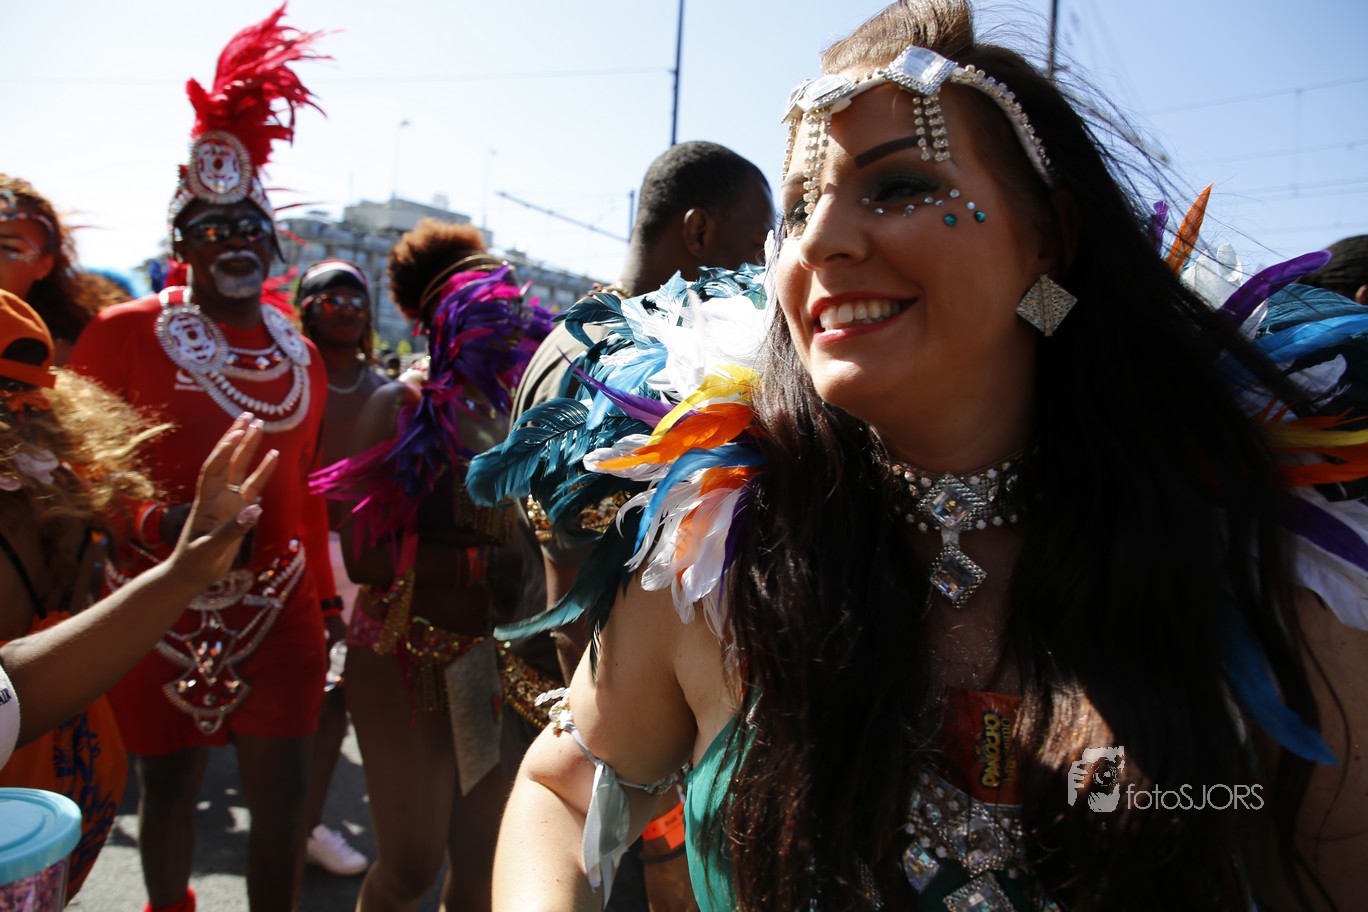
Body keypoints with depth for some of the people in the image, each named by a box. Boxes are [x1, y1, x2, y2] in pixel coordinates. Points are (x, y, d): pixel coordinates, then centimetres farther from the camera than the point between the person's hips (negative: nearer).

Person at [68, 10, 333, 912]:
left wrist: (323, 592, 15)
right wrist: (155, 524, -21)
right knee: (170, 782, 14)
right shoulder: (126, 332, -5)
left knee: (283, 787, 7)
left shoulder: (300, 352, 8)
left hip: (279, 607, 3)